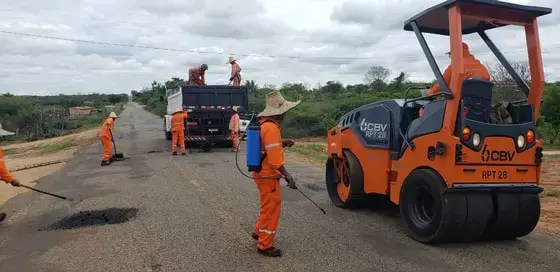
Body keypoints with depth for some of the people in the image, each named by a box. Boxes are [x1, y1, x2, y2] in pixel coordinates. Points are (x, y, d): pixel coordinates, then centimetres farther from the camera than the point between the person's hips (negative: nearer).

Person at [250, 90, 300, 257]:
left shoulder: (264, 124, 10)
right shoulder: (271, 127, -22)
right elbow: (274, 157, -27)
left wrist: (281, 145, 5)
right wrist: (287, 175, -27)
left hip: (264, 173, 10)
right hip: (268, 175, -10)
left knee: (269, 206, 25)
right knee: (271, 208, 1)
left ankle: (259, 232, 40)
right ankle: (264, 245, 12)